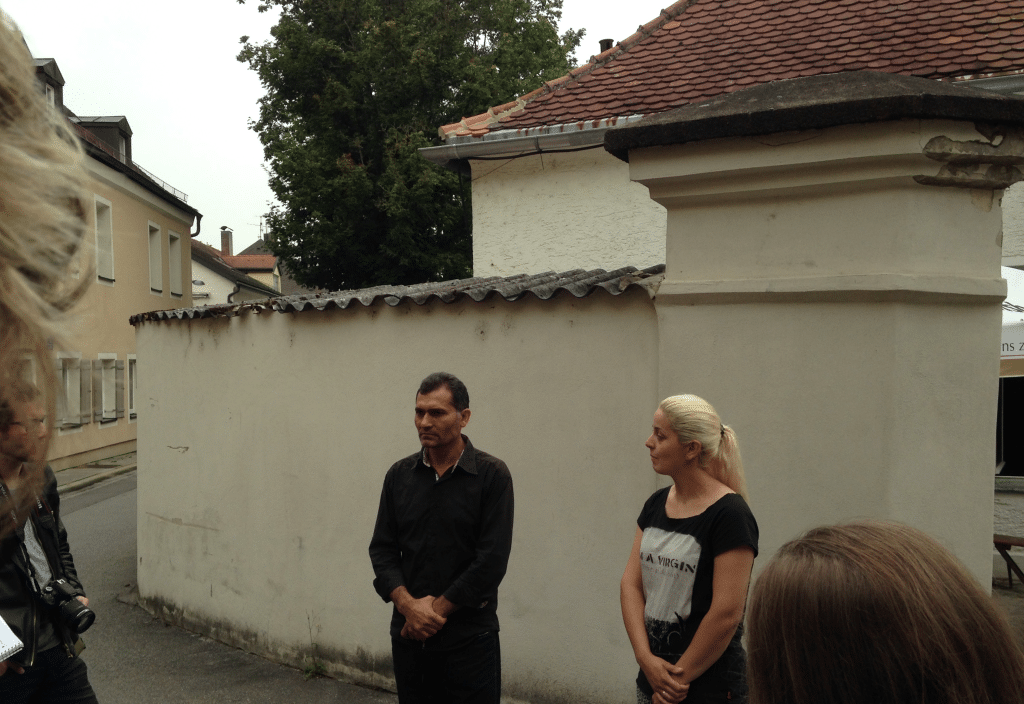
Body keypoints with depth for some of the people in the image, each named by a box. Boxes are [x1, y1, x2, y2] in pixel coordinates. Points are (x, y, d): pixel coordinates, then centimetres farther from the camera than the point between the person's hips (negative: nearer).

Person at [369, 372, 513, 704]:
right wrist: (408, 604, -11)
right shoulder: (399, 475, 6)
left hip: (469, 639, -3)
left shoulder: (492, 475, -7)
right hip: (408, 635, 4)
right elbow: (382, 549, 4)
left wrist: (438, 608, -11)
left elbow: (492, 559, -12)